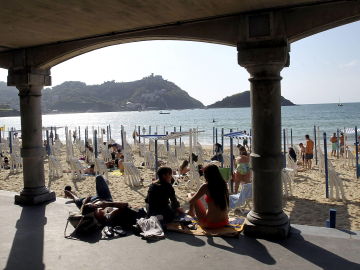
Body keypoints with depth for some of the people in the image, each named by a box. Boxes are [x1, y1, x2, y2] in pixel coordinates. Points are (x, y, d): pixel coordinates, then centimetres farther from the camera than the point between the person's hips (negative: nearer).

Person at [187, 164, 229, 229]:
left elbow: (191, 201, -6)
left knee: (195, 199, 13)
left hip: (210, 224, -5)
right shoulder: (223, 184, 0)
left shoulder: (206, 186, -15)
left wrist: (189, 195, 16)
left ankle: (192, 214, 38)